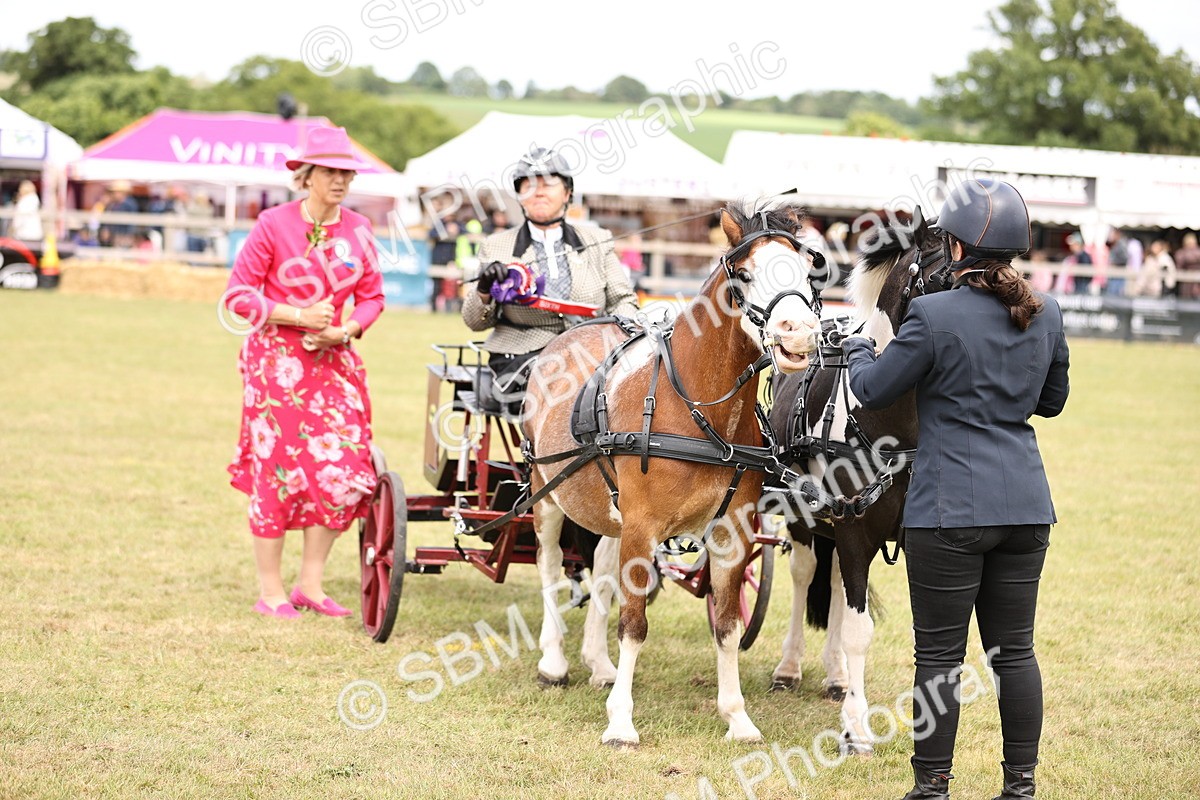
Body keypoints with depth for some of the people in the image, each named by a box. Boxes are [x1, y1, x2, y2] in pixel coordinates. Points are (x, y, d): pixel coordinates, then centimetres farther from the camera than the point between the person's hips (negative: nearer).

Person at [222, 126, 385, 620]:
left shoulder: (358, 230, 4)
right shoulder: (274, 225, -8)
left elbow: (372, 296, 12)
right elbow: (238, 293, -7)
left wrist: (345, 330, -8)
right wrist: (297, 315, -16)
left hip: (334, 359, 4)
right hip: (276, 358, -4)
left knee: (343, 467, -3)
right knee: (277, 466, -2)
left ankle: (311, 582, 10)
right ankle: (270, 589, 10)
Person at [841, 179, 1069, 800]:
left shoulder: (934, 317, -14)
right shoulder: (1047, 316, 4)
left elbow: (873, 391, -2)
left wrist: (858, 352, 19)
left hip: (951, 509, -6)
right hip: (1026, 505, 6)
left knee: (940, 655, 2)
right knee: (1014, 649, 13)